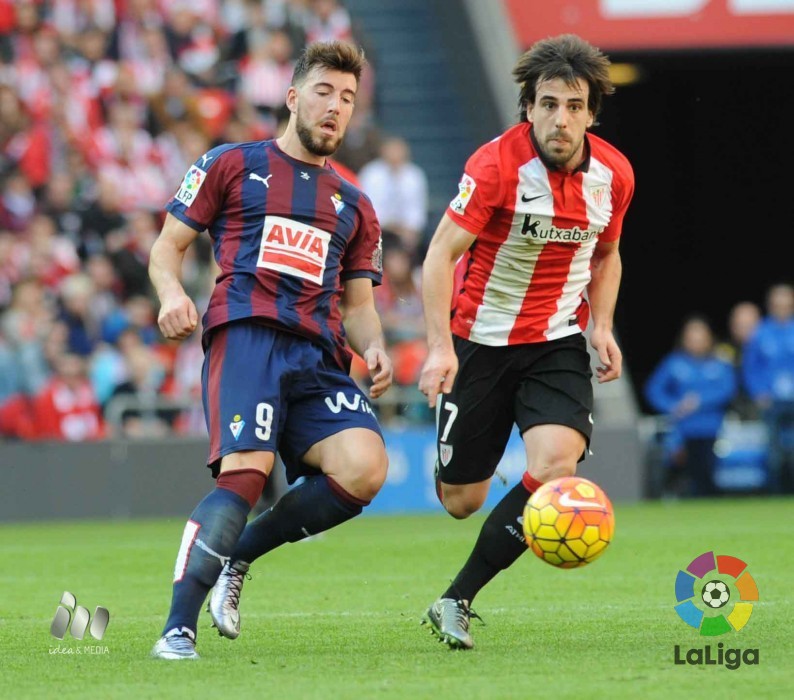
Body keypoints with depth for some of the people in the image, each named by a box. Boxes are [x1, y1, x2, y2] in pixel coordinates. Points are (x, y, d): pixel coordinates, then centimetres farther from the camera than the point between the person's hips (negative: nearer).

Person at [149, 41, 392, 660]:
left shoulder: (355, 207, 28)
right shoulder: (233, 165, 16)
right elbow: (167, 247, 14)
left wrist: (374, 347, 4)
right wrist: (172, 293, -9)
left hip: (320, 356, 4)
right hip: (246, 331, -4)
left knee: (365, 468, -22)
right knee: (246, 471, -27)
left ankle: (236, 555, -2)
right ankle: (178, 629, -24)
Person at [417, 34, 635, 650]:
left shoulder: (614, 175, -3)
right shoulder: (497, 164, -18)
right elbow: (441, 253, -18)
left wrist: (601, 327, 0)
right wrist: (440, 347, -28)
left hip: (558, 344, 3)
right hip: (481, 339, -3)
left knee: (556, 465, -24)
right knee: (461, 502, 4)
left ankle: (456, 603, -12)